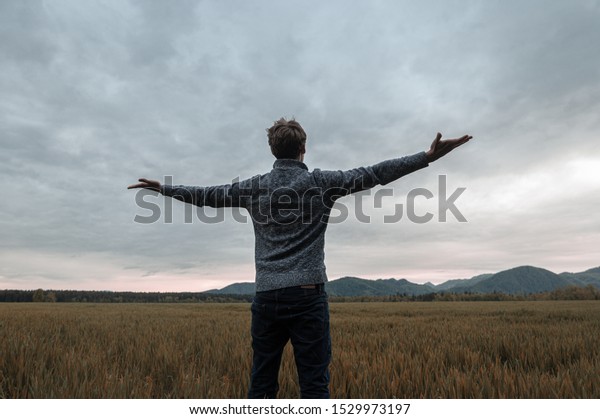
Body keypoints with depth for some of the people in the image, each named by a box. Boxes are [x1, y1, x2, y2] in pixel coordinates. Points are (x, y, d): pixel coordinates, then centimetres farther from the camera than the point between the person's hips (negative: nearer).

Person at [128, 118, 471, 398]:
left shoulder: (255, 187, 9)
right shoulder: (321, 183, 1)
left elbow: (207, 195, 18)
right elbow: (374, 175, -3)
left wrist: (164, 188, 34)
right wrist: (428, 157, -1)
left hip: (267, 296, 3)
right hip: (308, 294, -3)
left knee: (262, 384, 12)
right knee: (315, 383, 1)